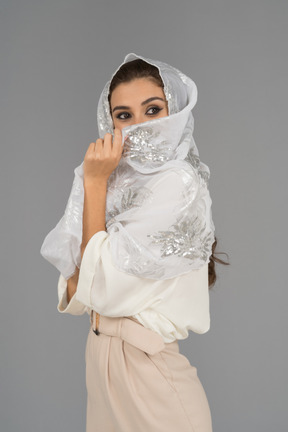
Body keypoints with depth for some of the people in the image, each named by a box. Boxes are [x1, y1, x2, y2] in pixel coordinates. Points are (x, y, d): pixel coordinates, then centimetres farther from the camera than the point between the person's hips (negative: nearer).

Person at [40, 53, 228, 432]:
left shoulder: (178, 183, -18)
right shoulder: (122, 183, 6)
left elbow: (105, 290, -19)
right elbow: (75, 297, 7)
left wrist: (95, 182, -16)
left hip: (146, 371, -7)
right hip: (101, 354, 7)